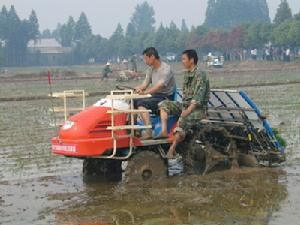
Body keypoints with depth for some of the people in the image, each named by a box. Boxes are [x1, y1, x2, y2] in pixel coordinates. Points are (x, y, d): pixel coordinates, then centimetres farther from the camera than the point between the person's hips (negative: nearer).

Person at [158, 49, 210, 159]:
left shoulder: (200, 75, -14)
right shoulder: (187, 74, 14)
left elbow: (198, 98, -21)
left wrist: (187, 111, -26)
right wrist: (183, 108, 2)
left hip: (198, 108, -9)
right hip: (185, 105, 9)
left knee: (183, 120, -34)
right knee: (164, 104, -3)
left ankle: (172, 148, -31)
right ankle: (164, 131, -19)